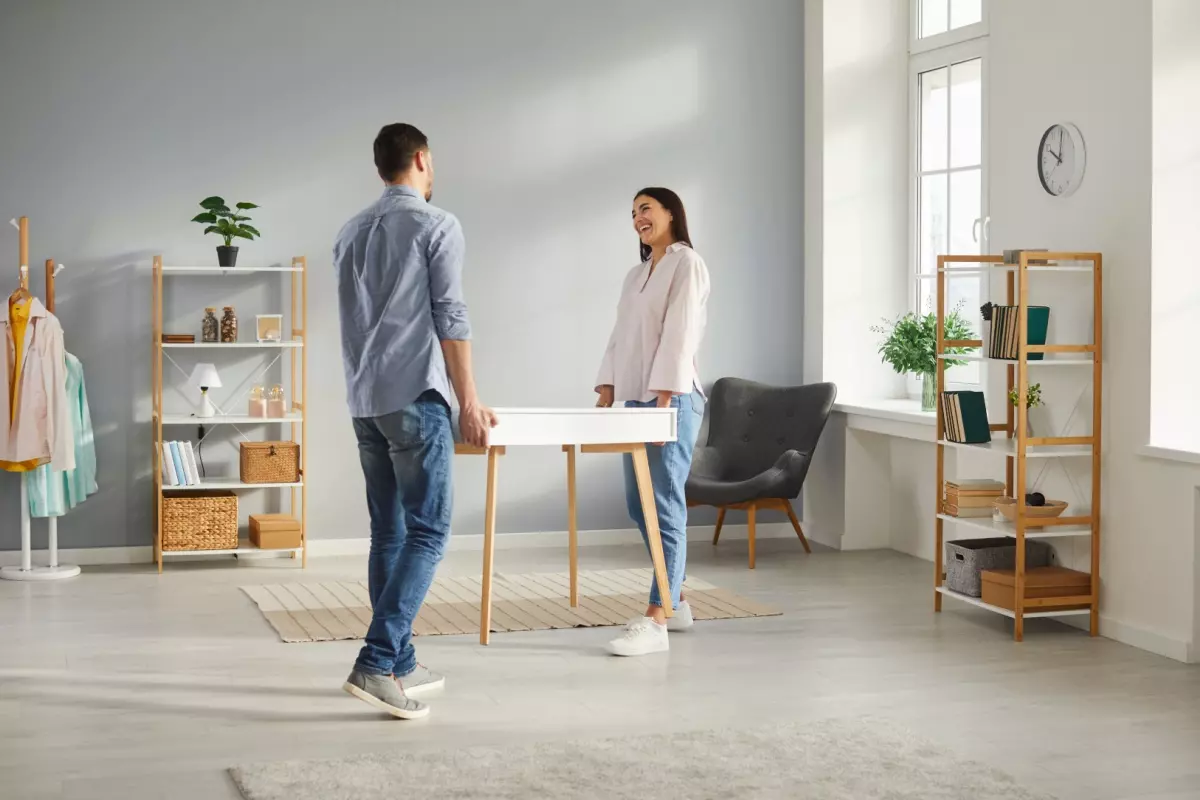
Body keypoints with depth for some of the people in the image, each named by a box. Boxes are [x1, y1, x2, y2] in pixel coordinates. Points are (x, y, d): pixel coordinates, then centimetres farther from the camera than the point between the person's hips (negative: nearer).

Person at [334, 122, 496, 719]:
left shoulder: (351, 233, 15)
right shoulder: (437, 226, -6)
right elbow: (449, 318, -12)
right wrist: (469, 401, -9)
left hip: (364, 401, 8)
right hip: (415, 398, -7)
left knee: (389, 532, 10)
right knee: (427, 532, -6)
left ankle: (400, 664, 13)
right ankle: (376, 663, -15)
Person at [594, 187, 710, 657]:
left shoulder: (686, 264, -5)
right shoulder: (636, 274, 21)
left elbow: (679, 335, -14)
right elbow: (620, 336, 17)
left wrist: (665, 398, -21)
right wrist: (608, 389, 5)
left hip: (672, 400, -9)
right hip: (637, 399, 9)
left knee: (665, 507, -11)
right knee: (640, 505, 11)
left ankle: (655, 621, -13)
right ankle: (676, 600, 23)